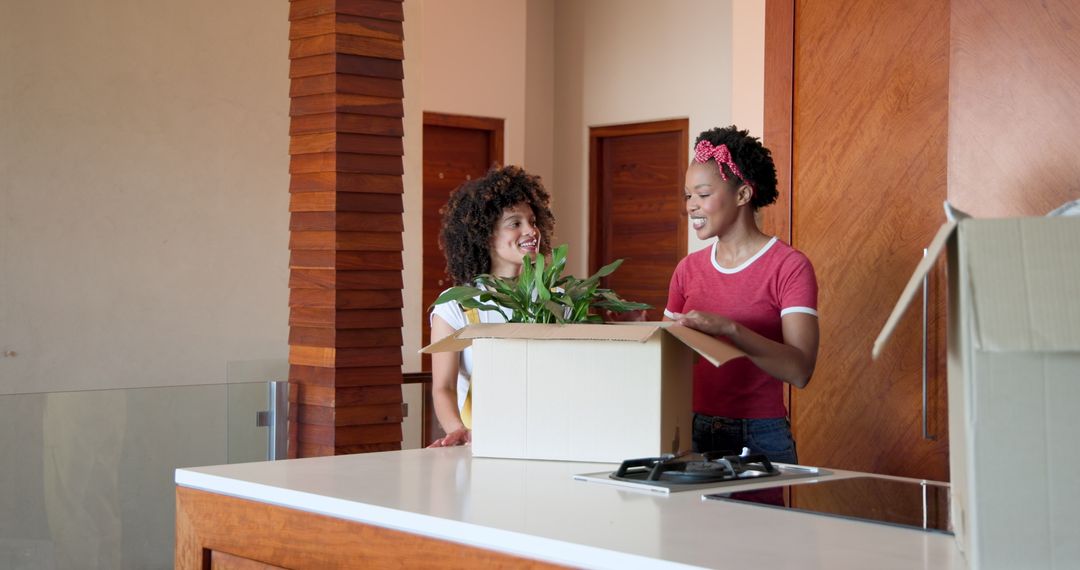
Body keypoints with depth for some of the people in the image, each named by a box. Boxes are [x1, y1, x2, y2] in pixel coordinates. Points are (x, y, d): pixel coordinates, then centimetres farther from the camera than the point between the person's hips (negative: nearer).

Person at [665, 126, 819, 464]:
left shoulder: (789, 267, -7)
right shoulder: (688, 269, 8)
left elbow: (800, 371, -19)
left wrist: (728, 328, -29)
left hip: (758, 437, -4)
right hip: (692, 432, 4)